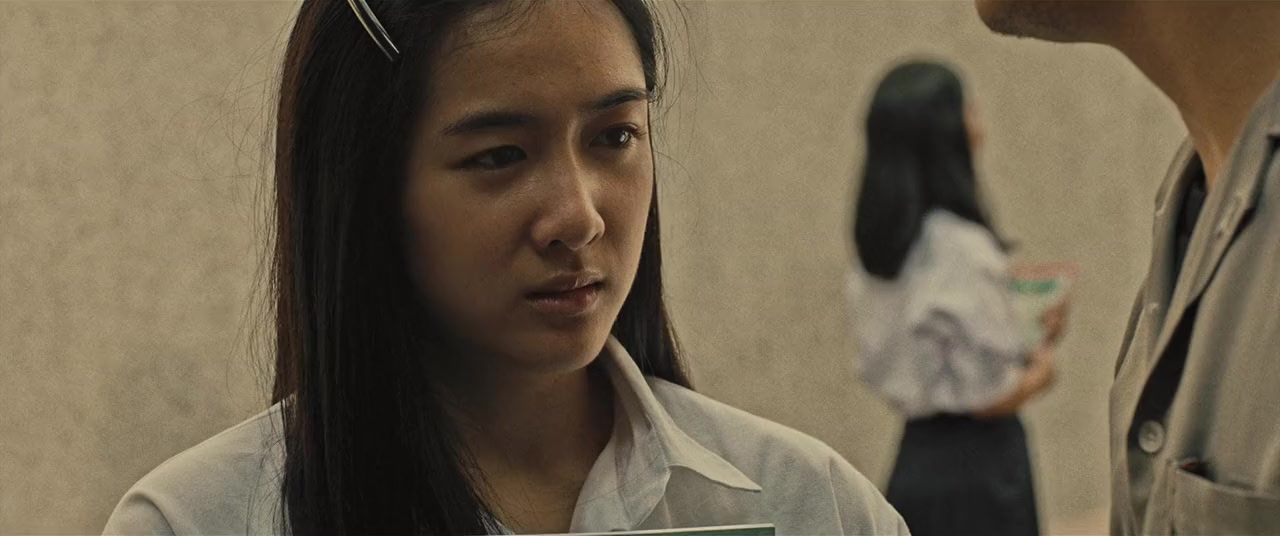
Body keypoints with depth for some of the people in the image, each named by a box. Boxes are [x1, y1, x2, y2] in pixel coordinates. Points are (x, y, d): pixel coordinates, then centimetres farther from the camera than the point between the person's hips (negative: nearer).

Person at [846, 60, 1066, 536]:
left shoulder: (879, 249, 5)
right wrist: (1040, 371, 3)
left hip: (917, 457, 8)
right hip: (976, 463, -8)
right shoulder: (962, 248, -19)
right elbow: (988, 395, -18)